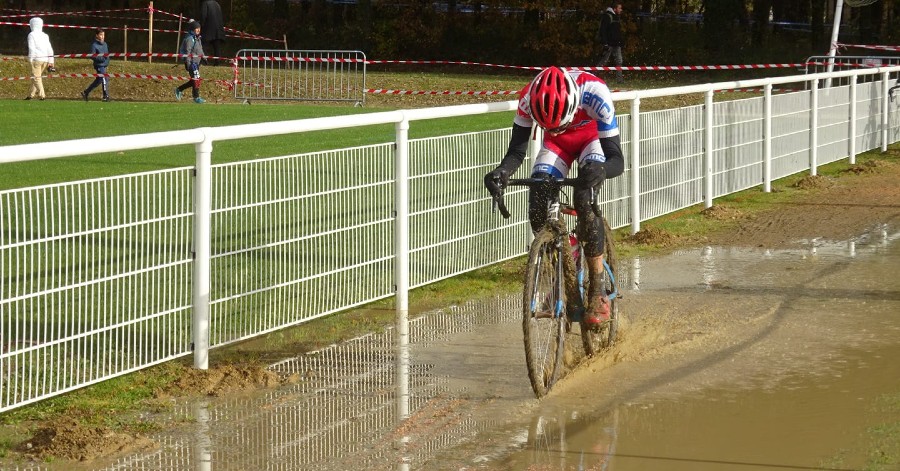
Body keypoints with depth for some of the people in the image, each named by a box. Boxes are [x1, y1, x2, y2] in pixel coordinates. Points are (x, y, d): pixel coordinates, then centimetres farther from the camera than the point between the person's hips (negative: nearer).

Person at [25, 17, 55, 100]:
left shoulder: (31, 35, -3)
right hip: (45, 59, 6)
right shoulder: (45, 35, 14)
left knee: (36, 77, -4)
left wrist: (30, 59, -8)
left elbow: (32, 48, -11)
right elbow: (49, 49, 12)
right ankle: (31, 94, 19)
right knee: (37, 77, 14)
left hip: (37, 59, -6)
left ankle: (42, 95, -16)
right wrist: (51, 61, 13)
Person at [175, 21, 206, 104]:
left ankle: (179, 89, 27)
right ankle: (196, 97, -1)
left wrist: (203, 57, 16)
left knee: (193, 81, 12)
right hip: (191, 62, -9)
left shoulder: (198, 38, 14)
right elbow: (187, 52, -18)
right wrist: (188, 64, -22)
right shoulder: (189, 39, -15)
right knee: (196, 79, -8)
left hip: (197, 62, 9)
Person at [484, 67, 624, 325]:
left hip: (593, 137, -3)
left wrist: (600, 171, -62)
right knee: (538, 205, -18)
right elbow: (517, 151, -23)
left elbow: (617, 160, -39)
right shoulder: (529, 98, -33)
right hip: (558, 144, 3)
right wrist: (502, 172, -46)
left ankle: (597, 293, -15)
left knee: (585, 200, -26)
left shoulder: (595, 93, -40)